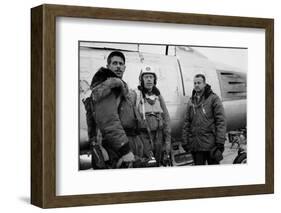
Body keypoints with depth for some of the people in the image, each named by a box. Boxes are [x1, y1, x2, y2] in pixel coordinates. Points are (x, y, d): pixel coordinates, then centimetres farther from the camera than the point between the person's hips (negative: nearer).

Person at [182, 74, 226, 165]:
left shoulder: (213, 98, -1)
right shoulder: (191, 101, 14)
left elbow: (221, 121, -7)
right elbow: (187, 123, 15)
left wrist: (220, 142, -14)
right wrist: (185, 141, 7)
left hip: (211, 144, -4)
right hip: (195, 145, 4)